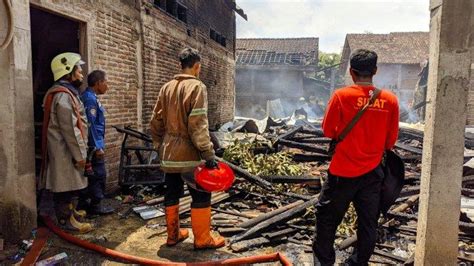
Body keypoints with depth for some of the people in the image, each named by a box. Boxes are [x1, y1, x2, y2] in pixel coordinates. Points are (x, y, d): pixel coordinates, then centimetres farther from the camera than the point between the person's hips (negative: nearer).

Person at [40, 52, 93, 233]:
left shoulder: (67, 92, 15)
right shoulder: (63, 95, -19)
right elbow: (69, 129, -23)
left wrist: (79, 152, 21)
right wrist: (79, 155, -19)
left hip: (67, 150, 10)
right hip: (65, 151, -10)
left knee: (68, 185, 21)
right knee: (65, 186, 0)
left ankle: (69, 210, 35)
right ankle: (66, 220, 10)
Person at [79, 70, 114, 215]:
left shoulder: (91, 97, 14)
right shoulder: (90, 98, -16)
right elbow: (90, 124, -21)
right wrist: (97, 147, -20)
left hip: (93, 144, 10)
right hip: (94, 145, -10)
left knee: (91, 175, 16)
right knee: (98, 175, -1)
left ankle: (83, 203, 25)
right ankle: (96, 205, 9)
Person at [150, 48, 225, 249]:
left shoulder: (167, 87, 8)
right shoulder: (196, 87, -12)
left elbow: (156, 122, 11)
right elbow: (198, 125, -20)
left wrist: (160, 145, 21)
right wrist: (208, 153, -18)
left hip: (169, 153, 7)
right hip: (189, 154, -7)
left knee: (172, 194, 16)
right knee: (201, 196, 5)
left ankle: (173, 235, 28)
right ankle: (202, 239, 14)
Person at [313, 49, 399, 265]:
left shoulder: (342, 96, -14)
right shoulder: (390, 100, -5)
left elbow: (328, 131, -5)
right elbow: (391, 141, 2)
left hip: (343, 171, -3)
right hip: (372, 172, 3)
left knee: (327, 216, 15)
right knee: (368, 222, 16)